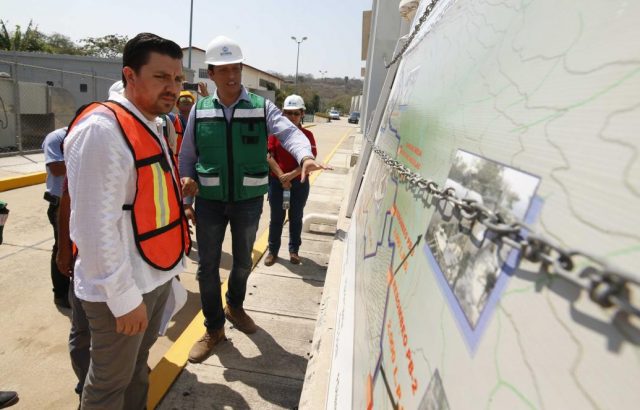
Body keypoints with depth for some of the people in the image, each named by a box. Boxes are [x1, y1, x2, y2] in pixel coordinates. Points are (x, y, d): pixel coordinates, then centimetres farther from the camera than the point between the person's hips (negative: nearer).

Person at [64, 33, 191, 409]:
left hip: (158, 275, 8)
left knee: (139, 364, 27)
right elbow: (97, 227, -25)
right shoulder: (101, 129, -21)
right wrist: (124, 296, -20)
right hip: (122, 287, -8)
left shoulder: (153, 127, 7)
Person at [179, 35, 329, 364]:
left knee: (243, 261, 18)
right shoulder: (199, 110, 0)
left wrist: (305, 156, -41)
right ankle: (214, 329, 29)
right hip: (209, 201, 0)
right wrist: (185, 200, 2)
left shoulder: (261, 107, -3)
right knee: (208, 266, 8)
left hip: (249, 201, 0)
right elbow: (187, 157, 5)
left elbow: (288, 132, -19)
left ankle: (234, 306, 48)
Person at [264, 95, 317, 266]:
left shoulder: (307, 135, -2)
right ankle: (273, 250, 24)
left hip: (299, 183, 0)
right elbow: (269, 157, -6)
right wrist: (282, 177, -15)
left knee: (296, 218, 13)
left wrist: (291, 175, -20)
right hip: (277, 182, 0)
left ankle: (294, 250, 29)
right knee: (276, 218, 10)